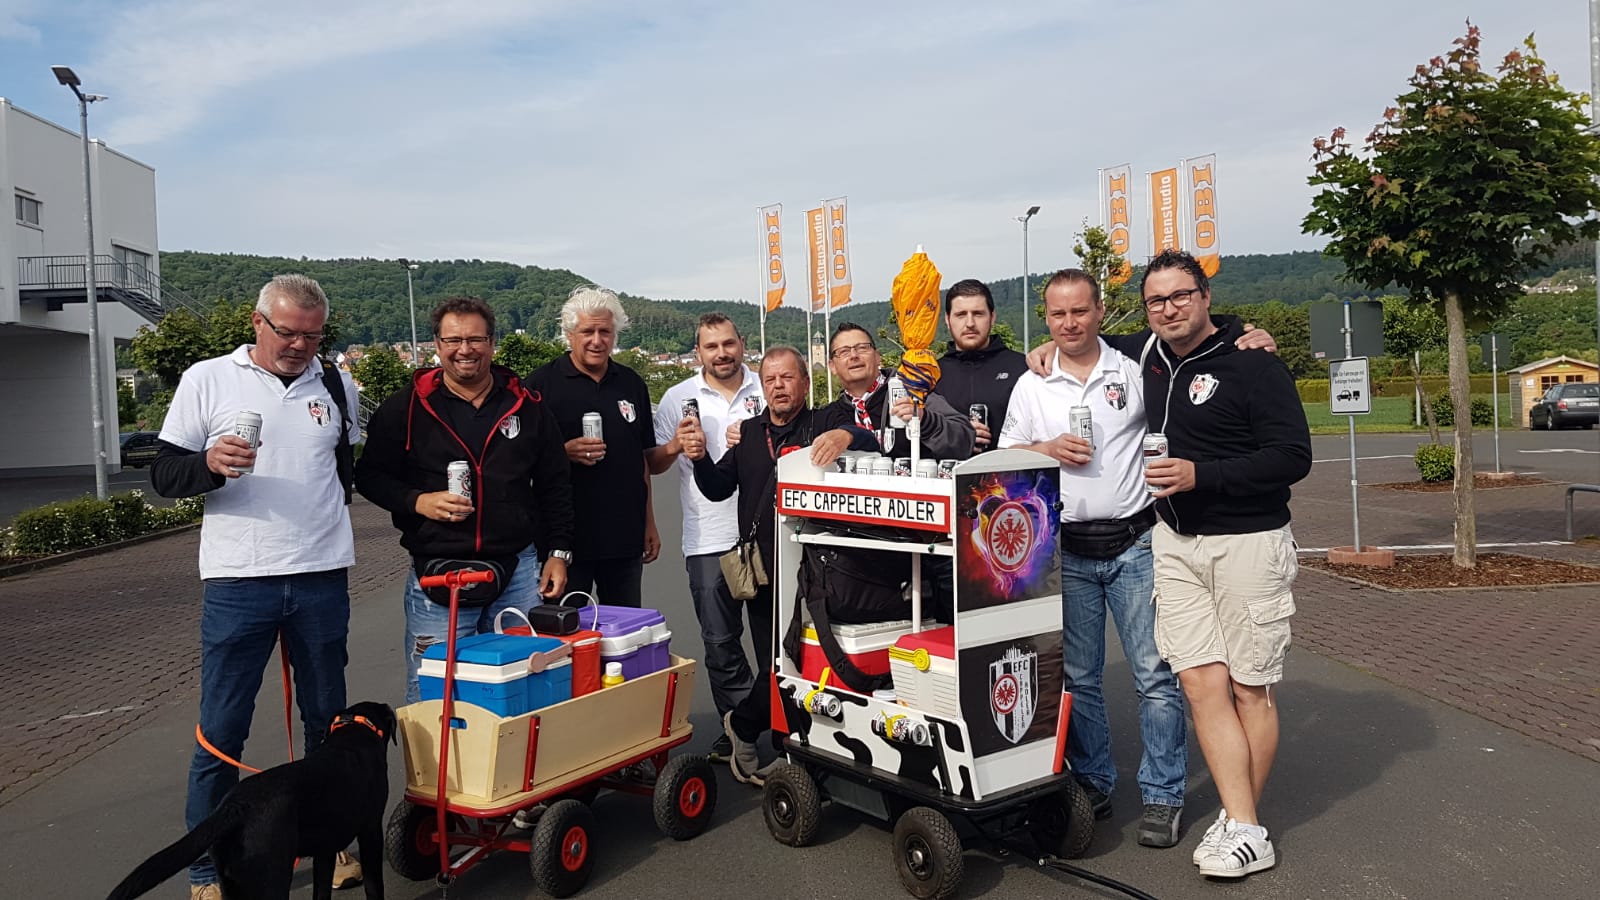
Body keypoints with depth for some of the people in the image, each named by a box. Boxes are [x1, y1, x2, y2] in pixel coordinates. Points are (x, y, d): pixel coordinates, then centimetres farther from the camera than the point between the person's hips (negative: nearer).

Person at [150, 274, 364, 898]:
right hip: (237, 583, -2)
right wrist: (210, 464, -18)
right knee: (221, 731, 4)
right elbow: (164, 474, 1)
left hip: (323, 581, 3)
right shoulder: (208, 380, 2)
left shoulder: (336, 387, 9)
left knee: (327, 721, 12)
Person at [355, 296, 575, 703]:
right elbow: (370, 476, 4)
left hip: (516, 574, 2)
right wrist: (417, 502, -13)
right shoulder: (406, 407, -1)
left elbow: (554, 487, 11)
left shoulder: (528, 406, 6)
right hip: (436, 574, -2)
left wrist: (558, 551, 7)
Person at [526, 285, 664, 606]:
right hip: (566, 537, -4)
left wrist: (650, 522, 13)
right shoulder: (543, 383, -3)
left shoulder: (632, 384, 10)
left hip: (626, 536, 4)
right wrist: (565, 452, -20)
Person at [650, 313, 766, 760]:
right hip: (708, 539, 0)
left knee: (773, 632, 10)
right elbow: (653, 464, 7)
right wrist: (676, 445, -14)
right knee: (720, 641, 5)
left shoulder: (766, 390, 5)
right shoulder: (679, 398, 4)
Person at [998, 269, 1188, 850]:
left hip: (1134, 544, -1)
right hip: (1067, 550, 2)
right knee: (1076, 676, 10)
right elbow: (1005, 458, 9)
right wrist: (1046, 450, -9)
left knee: (1155, 673, 0)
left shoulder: (1134, 371, 2)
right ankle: (1092, 783, 26)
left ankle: (1162, 796, 13)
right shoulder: (1031, 385, 7)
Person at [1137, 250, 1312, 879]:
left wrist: (1201, 474, -21)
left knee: (1249, 687, 5)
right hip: (1176, 543, 5)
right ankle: (1245, 828, 4)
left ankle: (1240, 825, 19)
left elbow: (1294, 457, -14)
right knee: (1202, 682, -3)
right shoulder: (1150, 363, 10)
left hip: (1247, 542, -4)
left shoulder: (1252, 364, -8)